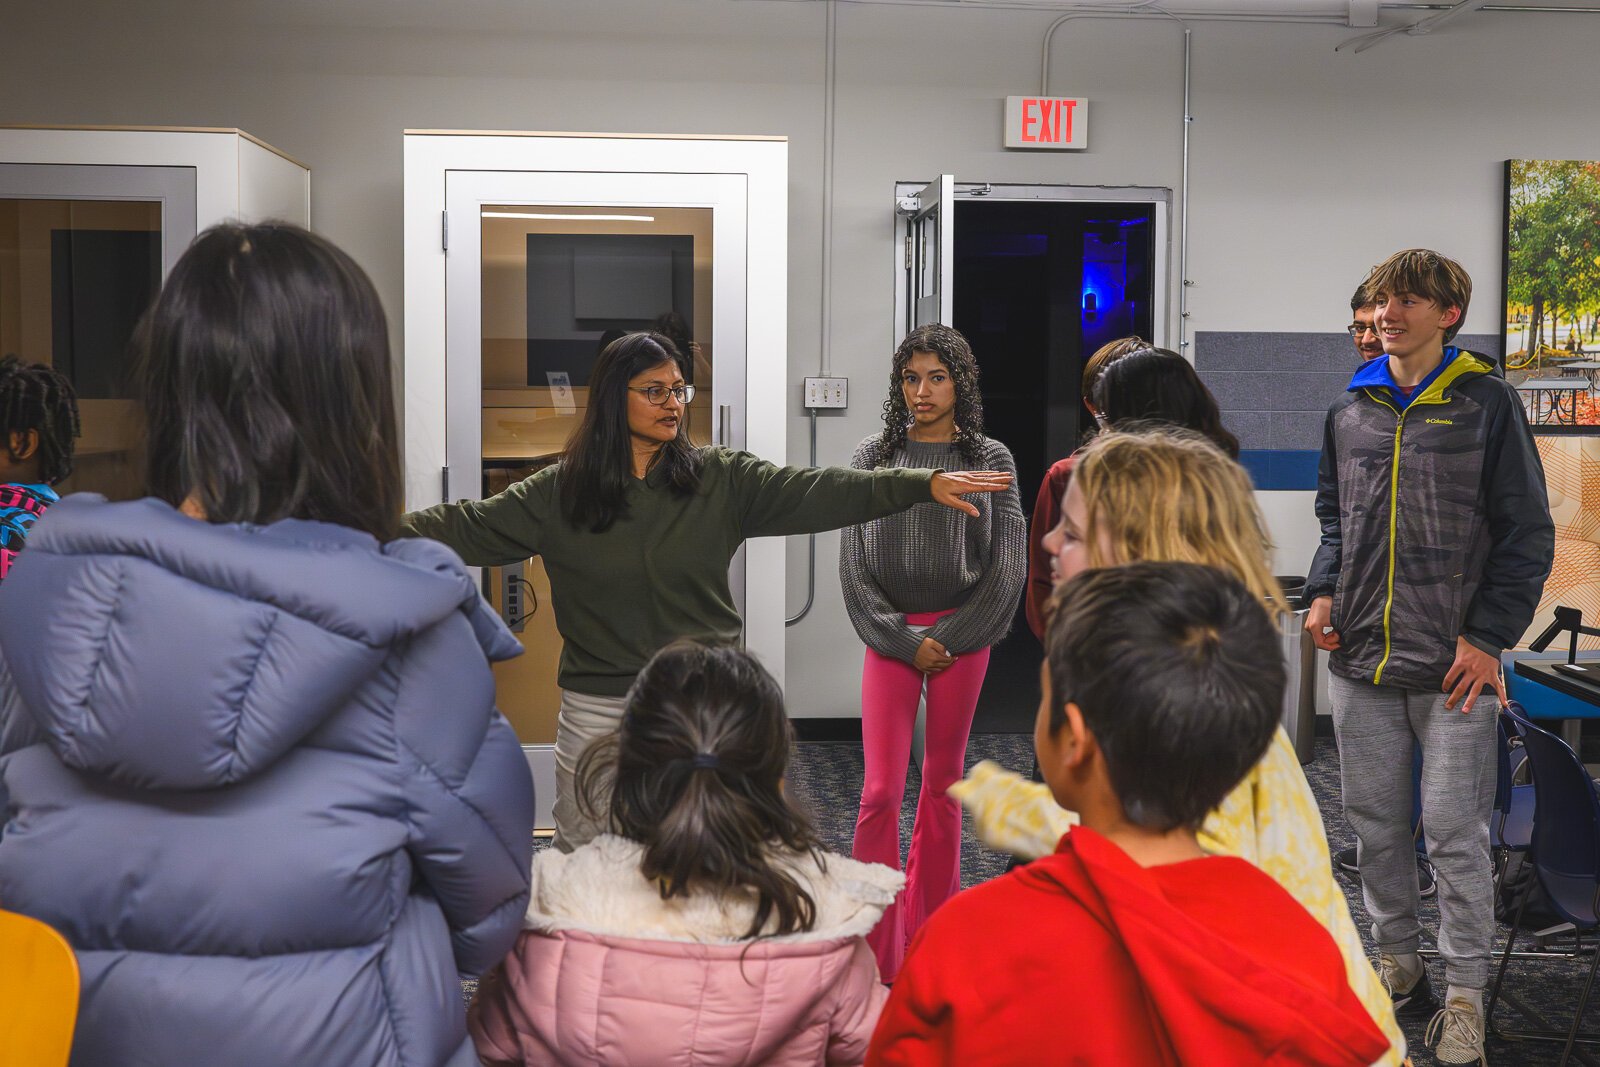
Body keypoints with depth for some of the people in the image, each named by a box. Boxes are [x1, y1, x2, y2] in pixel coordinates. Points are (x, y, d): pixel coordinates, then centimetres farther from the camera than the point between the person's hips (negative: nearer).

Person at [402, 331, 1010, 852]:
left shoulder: (722, 480, -1)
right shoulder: (560, 493, -2)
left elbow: (811, 492, -9)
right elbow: (470, 527, -3)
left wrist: (925, 484, -18)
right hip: (599, 707, 0)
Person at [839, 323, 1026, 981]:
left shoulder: (991, 459, 4)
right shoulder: (873, 458, 3)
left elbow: (1008, 565, 1)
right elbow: (854, 563, 0)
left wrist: (953, 638, -6)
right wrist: (905, 640, -8)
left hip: (962, 635, 1)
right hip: (890, 637, 0)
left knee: (943, 784, 11)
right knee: (881, 791, -6)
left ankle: (929, 926, 24)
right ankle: (878, 952, 0)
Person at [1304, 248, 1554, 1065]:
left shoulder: (1486, 403, -3)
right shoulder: (1351, 410, 9)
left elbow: (1527, 532, -3)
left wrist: (1488, 637, -10)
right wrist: (1323, 593, 4)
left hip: (1452, 662, -4)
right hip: (1360, 659, 4)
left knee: (1455, 831, 1)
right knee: (1374, 823, 13)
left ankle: (1464, 993, 14)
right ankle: (1397, 961, 29)